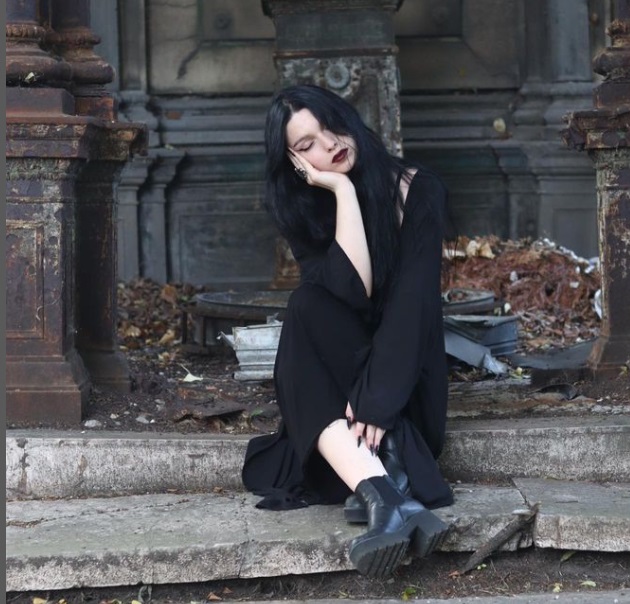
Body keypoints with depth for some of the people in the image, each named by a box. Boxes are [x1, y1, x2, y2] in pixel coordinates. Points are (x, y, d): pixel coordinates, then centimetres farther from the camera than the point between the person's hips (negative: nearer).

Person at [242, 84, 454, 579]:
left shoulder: (418, 190, -7)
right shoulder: (301, 208, -1)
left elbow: (412, 298, -20)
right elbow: (354, 289, -20)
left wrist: (377, 398, -32)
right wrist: (344, 189, -18)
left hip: (403, 375, -2)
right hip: (338, 371, 2)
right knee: (310, 304, -31)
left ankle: (371, 483, -45)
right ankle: (387, 494, -50)